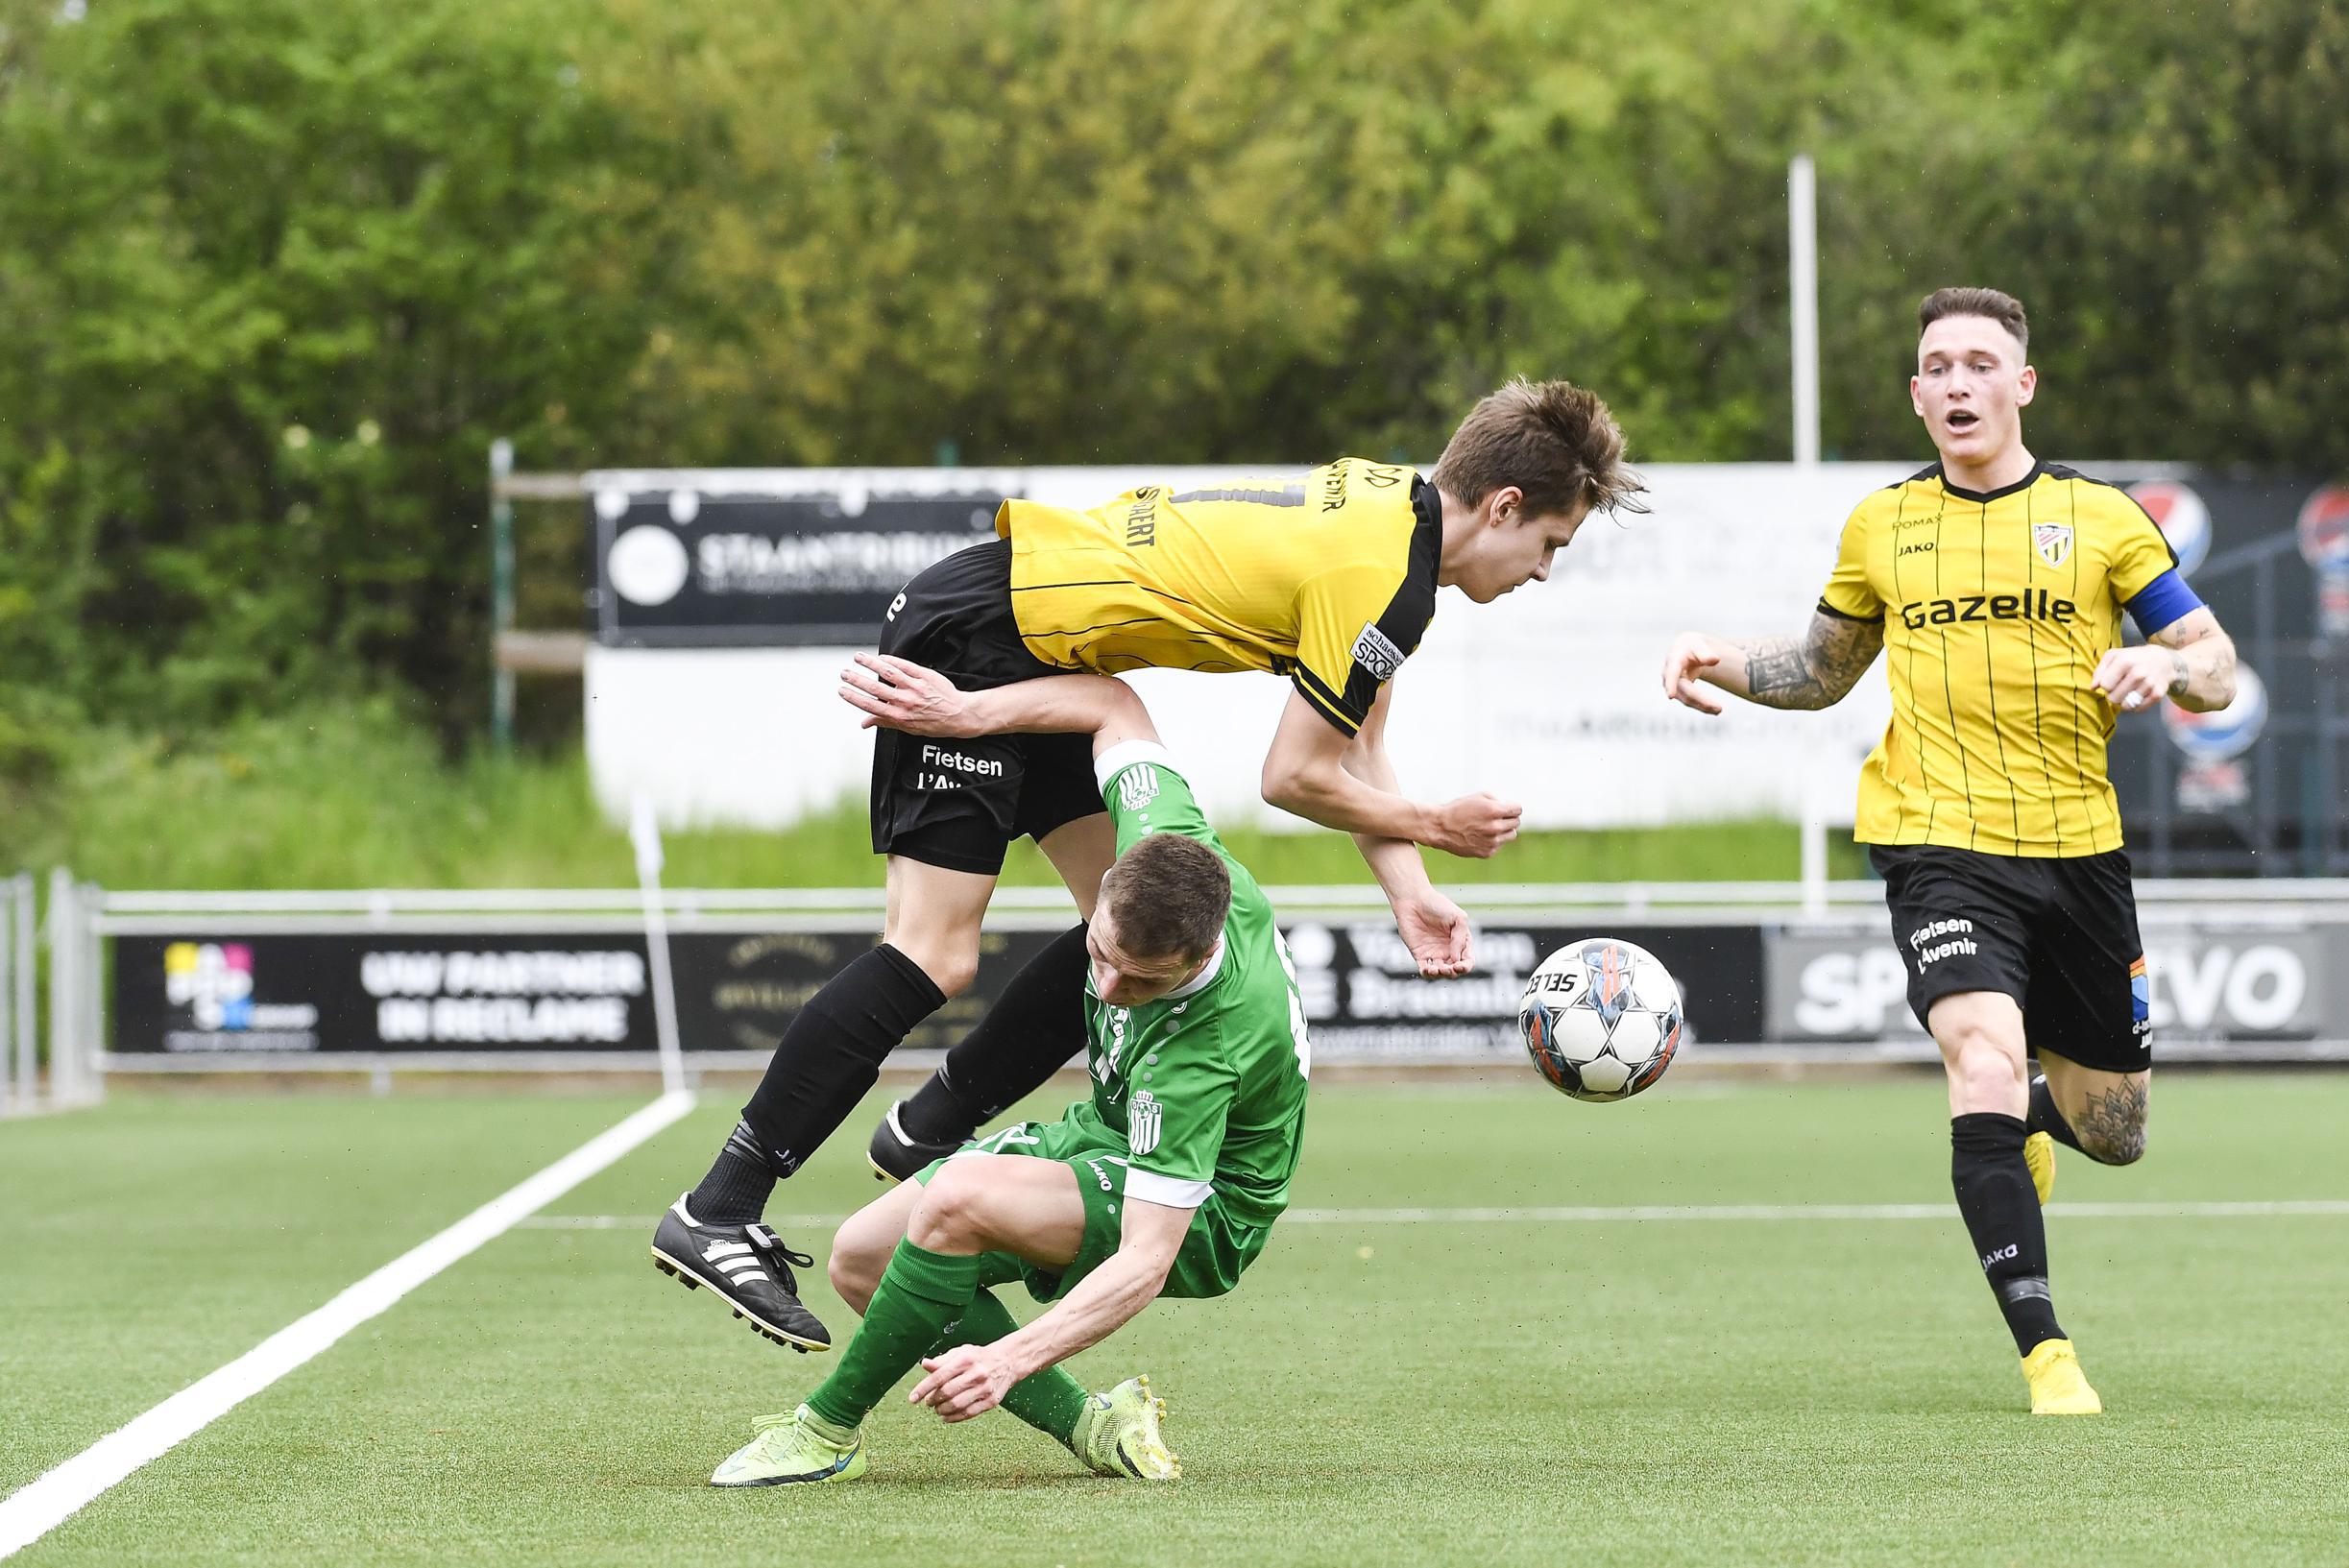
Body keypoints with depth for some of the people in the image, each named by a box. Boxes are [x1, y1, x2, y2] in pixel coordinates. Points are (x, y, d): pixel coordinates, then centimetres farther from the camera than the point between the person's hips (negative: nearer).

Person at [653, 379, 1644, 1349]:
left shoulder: (1388, 499, 10)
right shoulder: (1386, 580, -20)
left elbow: (1356, 746, 14)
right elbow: (1294, 777, -13)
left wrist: (1411, 894, 1)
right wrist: (1432, 827, 1)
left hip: (1041, 661, 10)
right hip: (968, 641, -10)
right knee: (933, 957, -14)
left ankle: (927, 1133, 18)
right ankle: (717, 1214, -14)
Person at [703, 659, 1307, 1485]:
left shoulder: (1203, 1046, -39)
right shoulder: (1168, 852, -22)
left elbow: (1145, 1262, -40)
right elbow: (1112, 704, -1)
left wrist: (1010, 1357, -51)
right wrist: (970, 713, -10)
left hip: (1193, 1216, -9)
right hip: (1107, 1138, 9)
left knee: (960, 1197, -35)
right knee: (862, 1255, -2)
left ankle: (830, 1429, -17)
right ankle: (1085, 1424, -3)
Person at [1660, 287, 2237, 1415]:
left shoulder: (2098, 516, 4)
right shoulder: (1880, 528, 9)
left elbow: (2218, 668, 4)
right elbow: (1825, 669, 24)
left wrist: (2166, 667, -19)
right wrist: (1726, 664, 6)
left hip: (2077, 847, 1)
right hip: (1938, 843, -1)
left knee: (2114, 1134, 10)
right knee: (1986, 1058, -27)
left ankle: (2028, 1122, 49)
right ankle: (2045, 1356, -23)